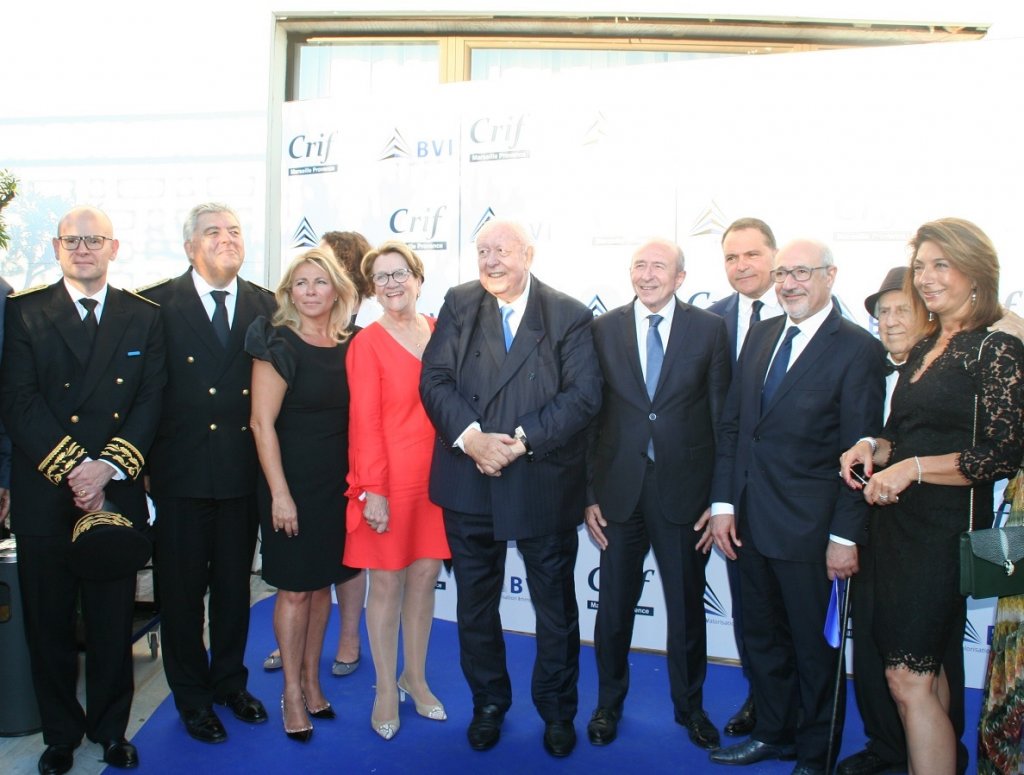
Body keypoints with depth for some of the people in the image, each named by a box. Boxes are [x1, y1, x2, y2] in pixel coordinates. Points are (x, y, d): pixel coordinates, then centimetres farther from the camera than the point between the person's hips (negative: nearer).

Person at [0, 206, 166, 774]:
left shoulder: (143, 317, 7)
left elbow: (151, 402, 0)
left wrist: (108, 466, -12)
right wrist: (72, 469, -14)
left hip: (119, 492, 1)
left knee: (113, 620, 10)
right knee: (48, 621, 10)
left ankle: (110, 728, 27)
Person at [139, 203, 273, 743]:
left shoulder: (265, 307, 3)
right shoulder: (157, 304, -4)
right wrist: (143, 461, -7)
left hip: (242, 471, 3)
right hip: (181, 473, -2)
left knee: (234, 585, 16)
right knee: (182, 589, 10)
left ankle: (230, 681, 36)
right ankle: (192, 696, 29)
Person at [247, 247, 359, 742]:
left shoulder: (347, 345, 5)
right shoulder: (279, 344, -10)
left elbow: (353, 415, 9)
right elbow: (262, 422, -13)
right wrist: (280, 493, -15)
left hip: (337, 482, 5)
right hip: (293, 481, -5)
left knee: (322, 582, 14)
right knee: (294, 589, 5)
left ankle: (312, 680, 30)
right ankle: (293, 692, 21)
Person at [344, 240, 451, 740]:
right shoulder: (367, 343, -5)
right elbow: (364, 420, -8)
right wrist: (373, 489, -12)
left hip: (436, 474, 4)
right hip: (390, 478, -4)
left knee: (425, 575, 12)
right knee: (387, 581, 6)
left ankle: (415, 676, 30)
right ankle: (386, 687, 23)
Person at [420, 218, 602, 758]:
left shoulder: (569, 316, -2)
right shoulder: (458, 305, 4)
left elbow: (584, 393, -11)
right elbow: (435, 380, -4)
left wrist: (523, 440, -19)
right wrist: (471, 437, -19)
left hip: (544, 484, -2)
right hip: (469, 482, 2)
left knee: (556, 606, 12)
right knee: (475, 603, 15)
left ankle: (557, 711, 33)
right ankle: (488, 703, 36)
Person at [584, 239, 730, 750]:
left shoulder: (709, 329, 0)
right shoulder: (603, 329, 1)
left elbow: (722, 416, 0)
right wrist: (589, 494, -2)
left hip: (684, 490, 0)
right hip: (619, 490, 1)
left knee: (687, 606, 14)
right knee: (614, 605, 13)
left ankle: (690, 706, 36)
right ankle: (609, 702, 35)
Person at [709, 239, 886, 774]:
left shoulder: (858, 349, -10)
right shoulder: (761, 335, 8)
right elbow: (732, 424, 7)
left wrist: (846, 536, -14)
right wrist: (723, 503, 2)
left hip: (808, 528, -5)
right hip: (749, 521, 6)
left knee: (814, 646, 12)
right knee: (763, 636, 19)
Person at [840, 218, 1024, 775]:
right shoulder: (924, 349, 14)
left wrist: (912, 469, -20)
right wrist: (872, 447, 1)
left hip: (946, 529, -7)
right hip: (897, 522, 8)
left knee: (908, 679, -8)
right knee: (924, 671, 15)